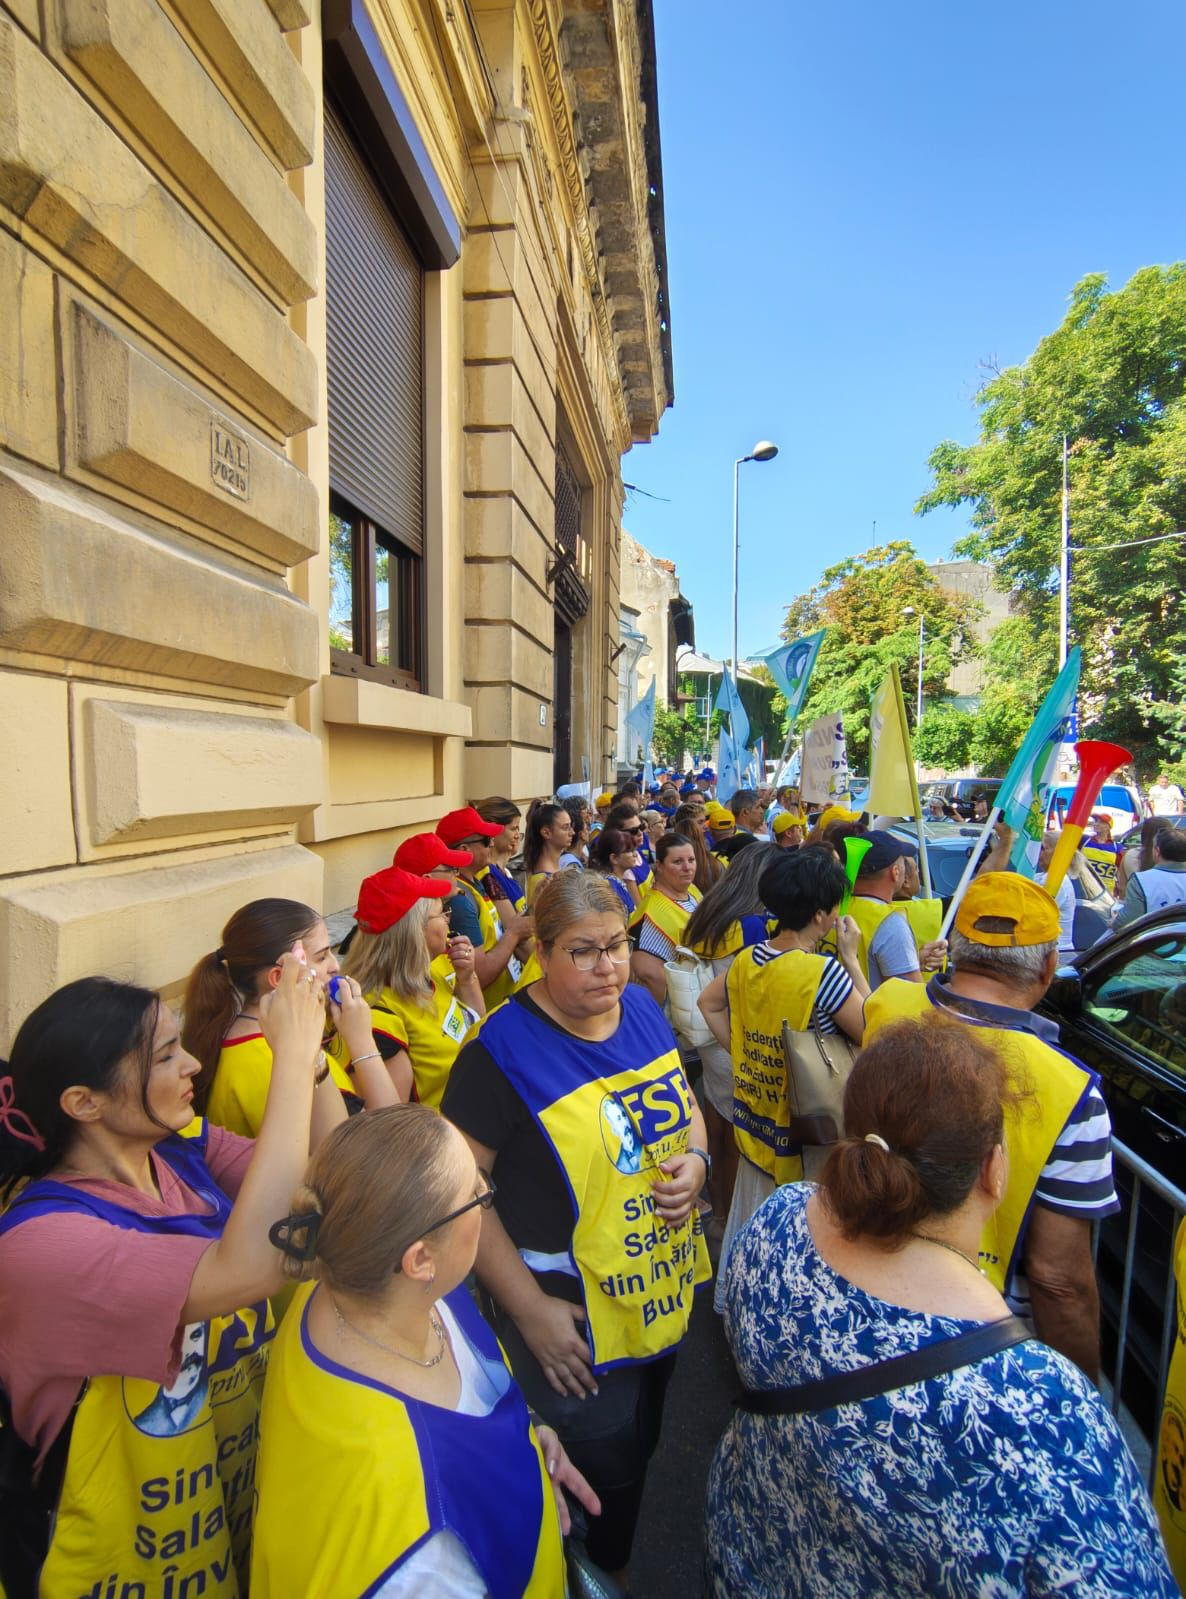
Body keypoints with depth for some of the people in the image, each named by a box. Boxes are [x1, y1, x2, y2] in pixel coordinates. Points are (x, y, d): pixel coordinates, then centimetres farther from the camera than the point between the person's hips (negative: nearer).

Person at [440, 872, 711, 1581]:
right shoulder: (504, 1048, -25)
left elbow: (686, 1104, 9)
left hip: (667, 1291, 6)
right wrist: (529, 1307, -18)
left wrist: (695, 1160, -11)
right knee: (602, 1474, 12)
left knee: (640, 1450, 28)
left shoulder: (642, 1008, -6)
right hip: (572, 1316, -6)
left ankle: (617, 1564, 57)